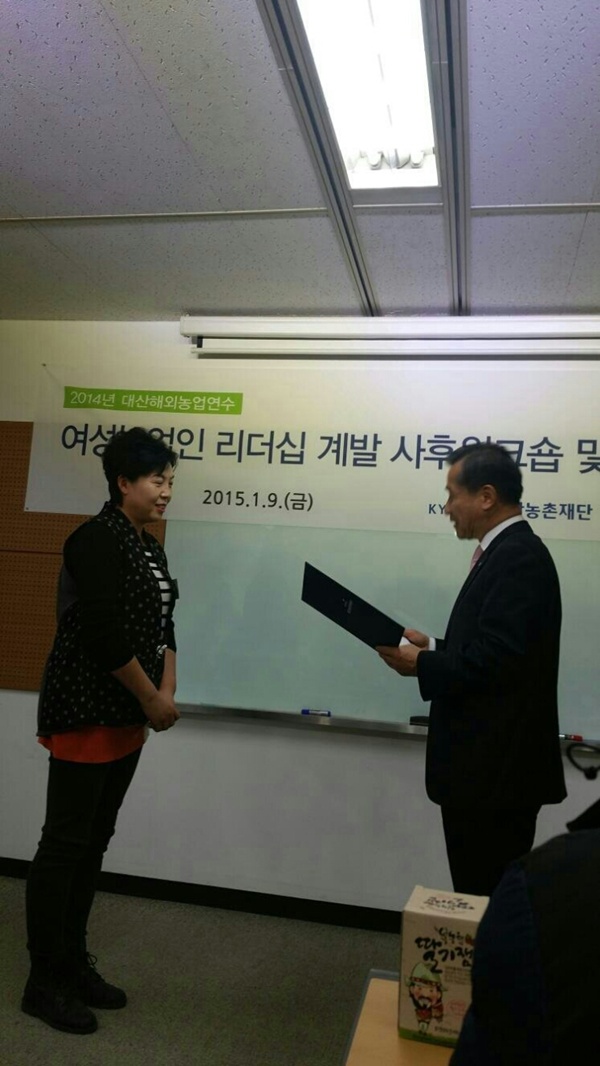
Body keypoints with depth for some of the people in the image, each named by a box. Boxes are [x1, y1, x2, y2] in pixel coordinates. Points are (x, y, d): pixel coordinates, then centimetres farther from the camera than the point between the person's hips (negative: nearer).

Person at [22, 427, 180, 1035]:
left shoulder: (150, 548, 12)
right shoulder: (96, 540, -15)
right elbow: (106, 632, -22)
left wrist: (166, 694, 1)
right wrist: (153, 700, -13)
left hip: (128, 717, 9)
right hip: (86, 712, -9)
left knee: (95, 842, 15)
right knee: (65, 842, 1)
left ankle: (73, 963, 29)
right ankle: (44, 981, 16)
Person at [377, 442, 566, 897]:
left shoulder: (519, 556, -18)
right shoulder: (505, 552, 14)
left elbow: (498, 659, -26)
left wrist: (423, 664, -14)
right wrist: (433, 648, 5)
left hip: (497, 769, -10)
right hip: (486, 764, 10)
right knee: (481, 892, 19)